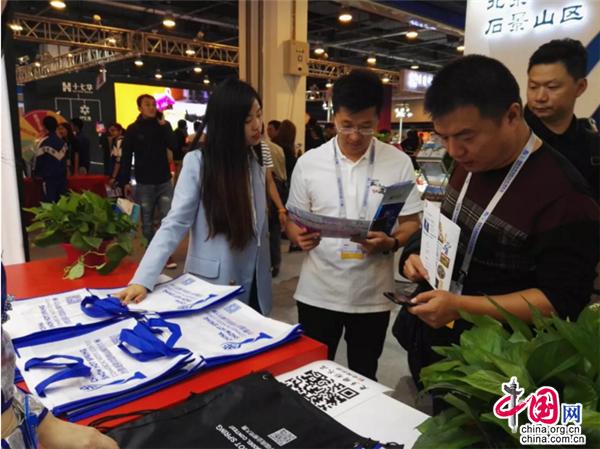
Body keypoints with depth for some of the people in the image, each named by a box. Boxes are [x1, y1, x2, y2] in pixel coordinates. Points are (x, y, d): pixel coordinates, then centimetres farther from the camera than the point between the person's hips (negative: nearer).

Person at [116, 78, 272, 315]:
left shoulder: (257, 160, 3)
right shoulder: (197, 162, -12)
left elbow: (261, 226, 6)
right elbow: (175, 223, -16)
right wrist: (143, 280, -25)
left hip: (253, 283, 5)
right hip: (212, 284, -4)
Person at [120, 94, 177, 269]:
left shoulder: (163, 125, 6)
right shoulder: (133, 129, 0)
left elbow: (173, 145, -7)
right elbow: (126, 157, 0)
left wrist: (164, 127, -16)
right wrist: (125, 181, -4)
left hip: (164, 181, 1)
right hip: (144, 183, -1)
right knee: (147, 222, 6)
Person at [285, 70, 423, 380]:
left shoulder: (399, 163, -4)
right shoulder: (308, 163, -3)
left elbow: (411, 223, 0)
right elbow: (292, 220, 4)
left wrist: (390, 243, -21)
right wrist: (300, 237, -19)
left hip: (372, 295, 0)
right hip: (318, 293, 1)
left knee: (364, 380, 19)